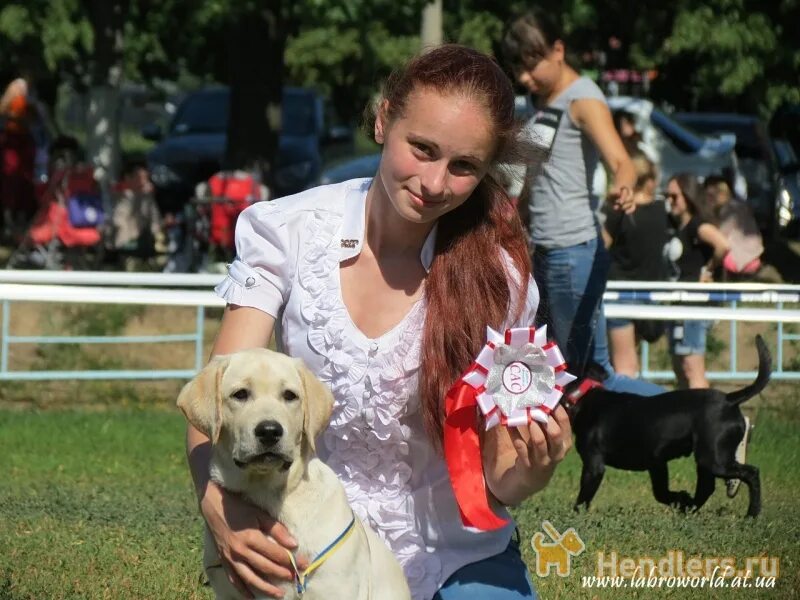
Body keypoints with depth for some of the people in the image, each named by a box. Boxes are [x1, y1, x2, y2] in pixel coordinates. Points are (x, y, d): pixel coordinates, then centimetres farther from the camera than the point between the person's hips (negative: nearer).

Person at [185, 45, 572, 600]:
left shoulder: (495, 275, -10)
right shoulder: (289, 232, -11)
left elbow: (499, 477, -7)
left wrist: (534, 468, -30)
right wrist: (219, 503, -35)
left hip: (454, 554, -1)